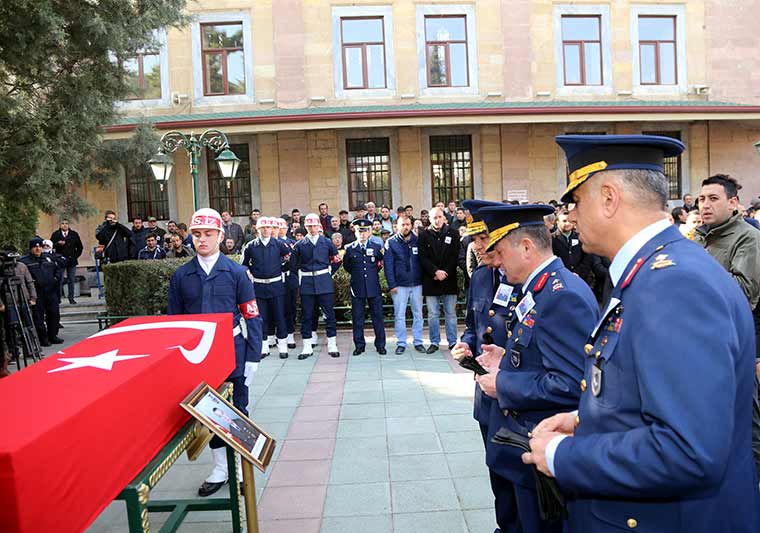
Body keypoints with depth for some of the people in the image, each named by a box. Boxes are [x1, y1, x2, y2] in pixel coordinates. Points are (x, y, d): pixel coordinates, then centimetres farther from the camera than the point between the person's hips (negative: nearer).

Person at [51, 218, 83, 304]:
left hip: (72, 260, 2)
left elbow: (80, 247, 13)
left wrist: (76, 256, 3)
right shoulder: (55, 234, 3)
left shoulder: (74, 234, 9)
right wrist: (58, 244, -19)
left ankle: (71, 298, 10)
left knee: (71, 280, 3)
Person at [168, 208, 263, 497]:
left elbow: (252, 317, -4)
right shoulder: (181, 275, 3)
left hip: (233, 351, -2)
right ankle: (221, 467, 29)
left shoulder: (236, 272, -4)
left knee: (237, 409, 9)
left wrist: (253, 357, -8)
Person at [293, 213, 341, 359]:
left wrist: (329, 272, 8)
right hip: (306, 283, 0)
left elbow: (337, 260, 13)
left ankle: (332, 345, 9)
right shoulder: (299, 245, 5)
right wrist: (301, 275, 5)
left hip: (324, 282, 0)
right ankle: (307, 347, 12)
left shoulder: (327, 242, 5)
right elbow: (294, 264, 11)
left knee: (329, 313, 1)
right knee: (306, 315, 3)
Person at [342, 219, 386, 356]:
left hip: (374, 287, 0)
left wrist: (373, 273, 10)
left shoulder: (377, 247, 4)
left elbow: (381, 263, 16)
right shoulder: (350, 249, 3)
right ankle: (359, 345, 14)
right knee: (357, 318, 4)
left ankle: (380, 345, 13)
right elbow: (346, 266, 16)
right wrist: (356, 274, 11)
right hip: (357, 288, 0)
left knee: (377, 316, 4)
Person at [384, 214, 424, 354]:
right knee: (399, 315, 2)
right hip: (399, 285, -2)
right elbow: (388, 265, -4)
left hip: (417, 284, 2)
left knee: (418, 314, 8)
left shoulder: (417, 240, 5)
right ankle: (401, 343, 11)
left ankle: (418, 342, 18)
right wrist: (392, 284, -10)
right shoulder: (391, 243, -2)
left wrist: (424, 280, 2)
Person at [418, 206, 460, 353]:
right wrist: (435, 271, -14)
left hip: (449, 279, 0)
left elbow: (455, 257, -1)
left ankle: (453, 341, 17)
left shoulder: (453, 234, 3)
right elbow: (423, 258, -3)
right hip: (430, 280, 0)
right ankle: (434, 342, 16)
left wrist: (445, 272, -11)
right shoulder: (424, 235, 2)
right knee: (433, 314, 6)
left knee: (451, 313, 7)